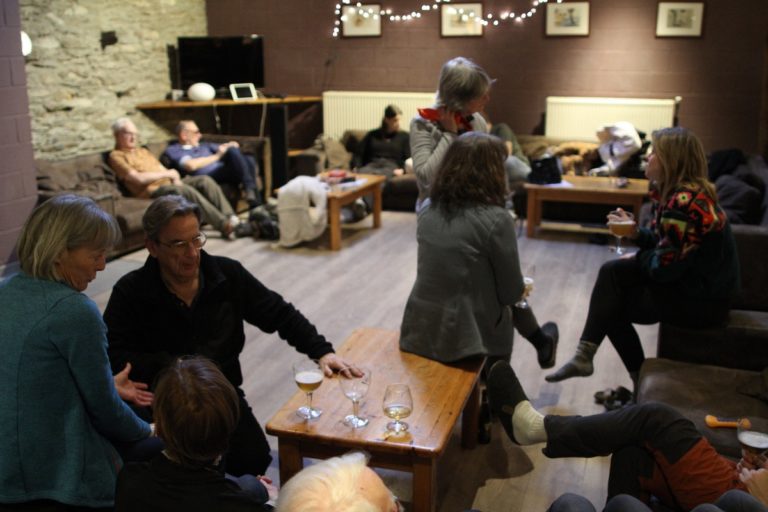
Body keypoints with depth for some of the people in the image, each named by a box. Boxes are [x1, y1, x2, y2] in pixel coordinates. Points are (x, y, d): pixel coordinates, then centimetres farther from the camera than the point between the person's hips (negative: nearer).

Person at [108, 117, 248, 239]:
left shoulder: (143, 151, 28)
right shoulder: (116, 156, 2)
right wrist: (166, 174, -4)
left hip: (169, 183, 8)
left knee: (205, 180, -15)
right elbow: (139, 178, -12)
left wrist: (175, 178, -3)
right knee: (187, 191, -33)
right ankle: (225, 225, -33)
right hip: (151, 190, -8)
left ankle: (231, 219, -24)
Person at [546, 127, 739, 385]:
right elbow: (664, 240, 14)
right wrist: (636, 233, -4)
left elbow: (664, 268, -25)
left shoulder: (684, 202, -26)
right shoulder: (678, 192, 5)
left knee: (613, 307, 0)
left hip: (699, 302, -9)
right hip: (692, 281, 9)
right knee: (611, 271, 2)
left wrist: (640, 257, -5)